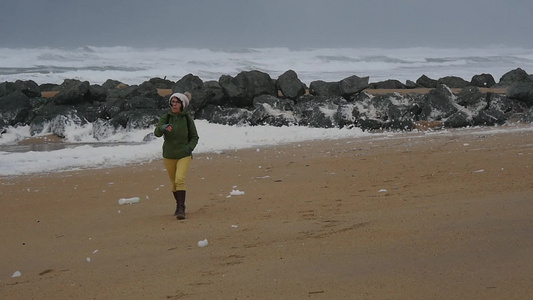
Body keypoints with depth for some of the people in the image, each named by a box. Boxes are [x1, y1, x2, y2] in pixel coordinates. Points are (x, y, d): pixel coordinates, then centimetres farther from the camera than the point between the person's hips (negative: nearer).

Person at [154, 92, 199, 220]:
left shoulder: (187, 119, -5)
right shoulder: (165, 118, -3)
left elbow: (195, 137, 4)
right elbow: (157, 133, -17)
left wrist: (189, 147, -14)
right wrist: (163, 128, -39)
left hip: (184, 155, -2)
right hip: (168, 156, 3)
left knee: (180, 180, -20)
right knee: (173, 183, 14)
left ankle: (181, 209, -18)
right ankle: (179, 205, 34)